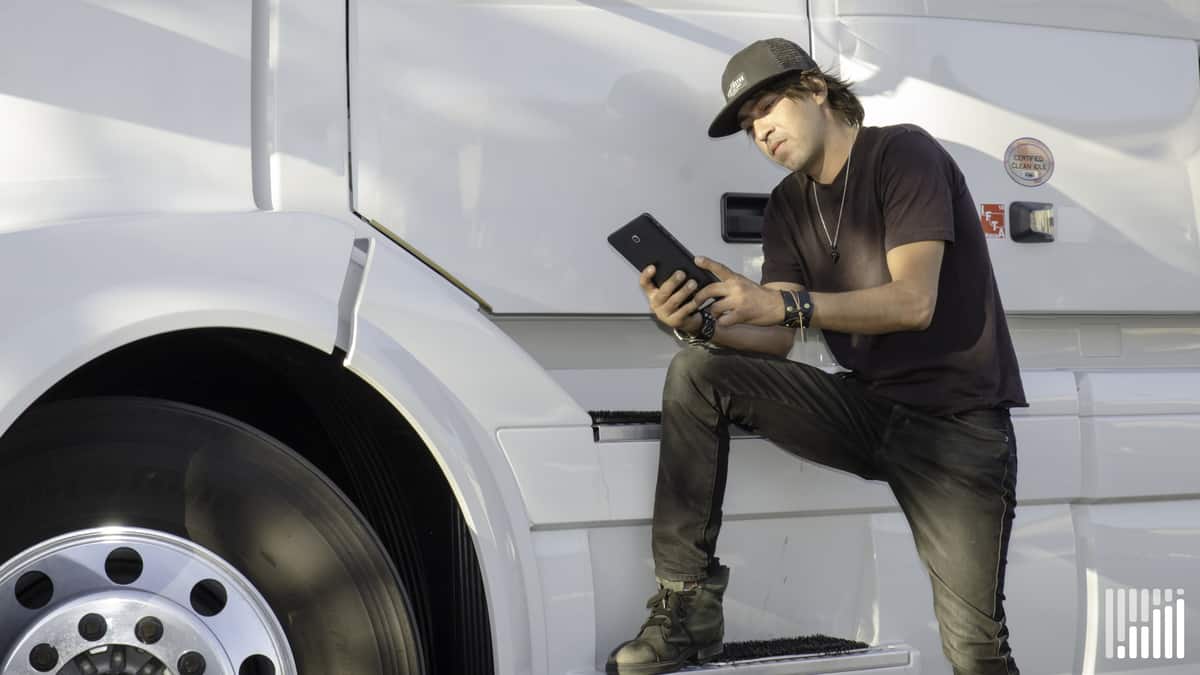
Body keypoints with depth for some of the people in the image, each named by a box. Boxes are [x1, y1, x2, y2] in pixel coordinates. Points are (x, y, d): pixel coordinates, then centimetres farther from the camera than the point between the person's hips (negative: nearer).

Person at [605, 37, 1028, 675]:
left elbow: (913, 302, -20)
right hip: (867, 407, 6)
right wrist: (703, 324, -18)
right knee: (697, 372, -14)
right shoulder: (788, 205, 11)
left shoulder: (903, 153, -8)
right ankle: (688, 608, -14)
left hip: (956, 418, -5)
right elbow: (777, 342, 2)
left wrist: (785, 303, -28)